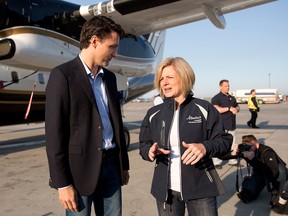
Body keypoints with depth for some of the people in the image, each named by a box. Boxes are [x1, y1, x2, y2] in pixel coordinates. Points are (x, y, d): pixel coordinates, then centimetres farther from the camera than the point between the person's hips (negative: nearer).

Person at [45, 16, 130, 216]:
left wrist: (124, 164, 16)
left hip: (111, 165, 6)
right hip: (80, 168, -6)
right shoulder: (63, 75, -10)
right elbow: (54, 133, -13)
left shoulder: (109, 77, 11)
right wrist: (62, 183, -14)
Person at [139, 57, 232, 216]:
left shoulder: (204, 109, -5)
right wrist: (150, 151, -12)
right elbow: (144, 144, 11)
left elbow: (224, 140, -4)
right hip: (165, 189, 3)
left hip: (200, 188, -3)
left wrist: (205, 147, -23)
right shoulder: (154, 114, 5)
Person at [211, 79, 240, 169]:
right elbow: (217, 109, -20)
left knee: (232, 144, 11)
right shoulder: (216, 98, -5)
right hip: (222, 125, -7)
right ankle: (217, 162, 2)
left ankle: (232, 161, 21)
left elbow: (237, 107, 23)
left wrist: (236, 109, -2)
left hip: (232, 125, 7)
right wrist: (229, 108, -16)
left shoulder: (232, 98, 18)